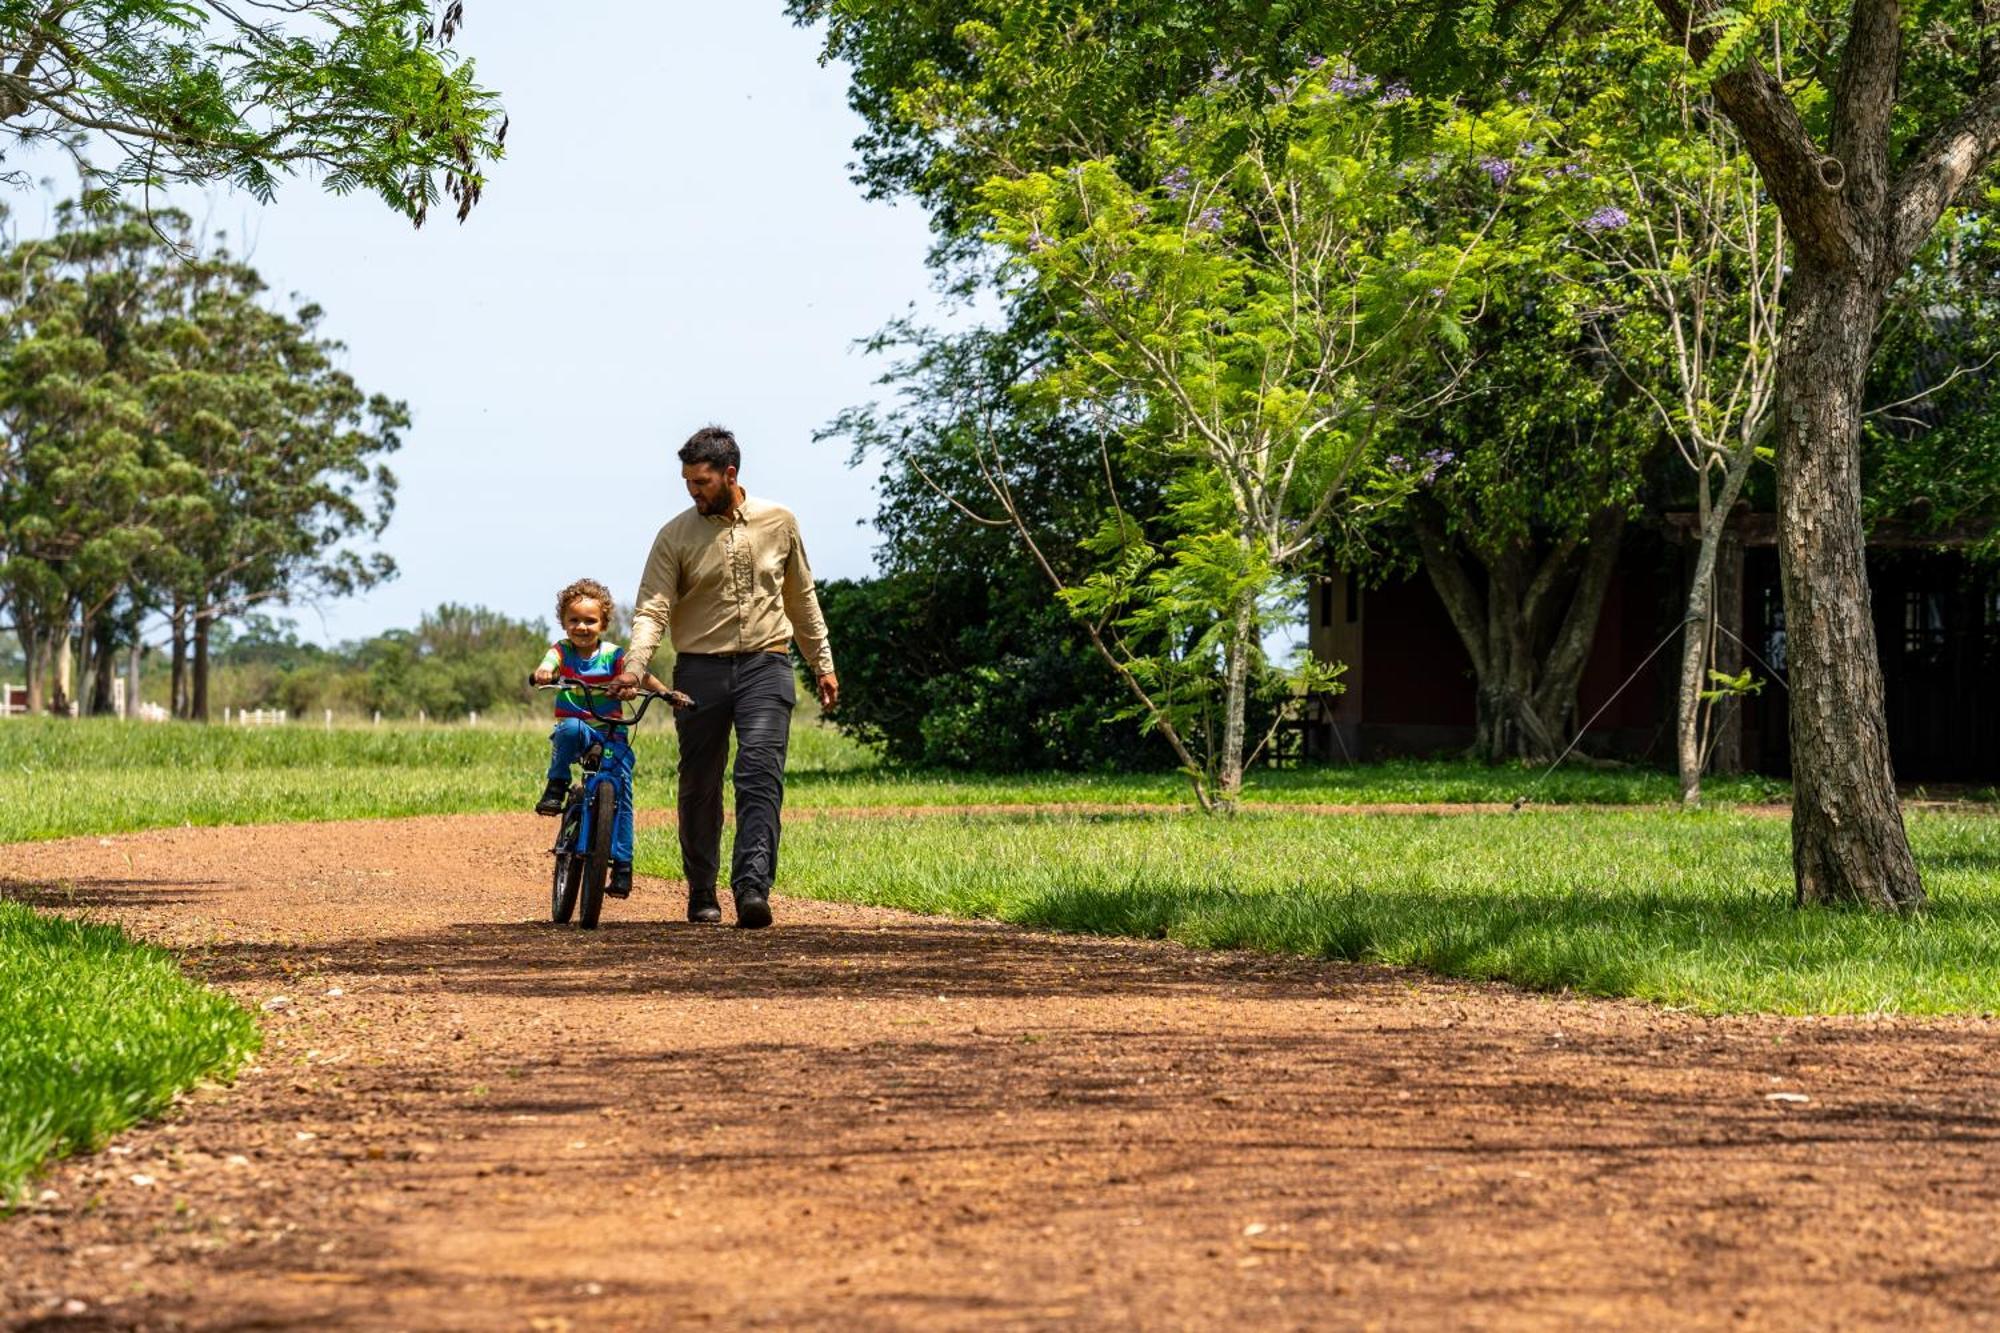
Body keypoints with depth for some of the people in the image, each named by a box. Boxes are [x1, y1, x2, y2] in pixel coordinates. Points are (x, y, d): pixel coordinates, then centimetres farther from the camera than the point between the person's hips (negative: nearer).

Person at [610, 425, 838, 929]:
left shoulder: (778, 522, 5)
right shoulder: (675, 536, -1)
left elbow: (801, 597, 17)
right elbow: (652, 608, -8)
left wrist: (822, 664, 19)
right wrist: (634, 666, -24)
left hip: (765, 666, 0)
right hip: (701, 669, 0)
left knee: (760, 776, -15)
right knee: (699, 787, 6)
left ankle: (753, 888, -23)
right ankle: (701, 894, 19)